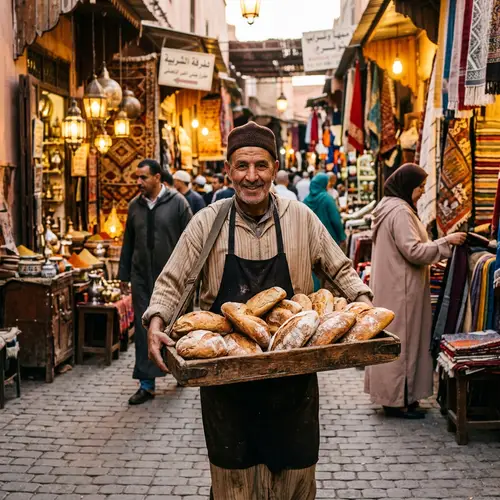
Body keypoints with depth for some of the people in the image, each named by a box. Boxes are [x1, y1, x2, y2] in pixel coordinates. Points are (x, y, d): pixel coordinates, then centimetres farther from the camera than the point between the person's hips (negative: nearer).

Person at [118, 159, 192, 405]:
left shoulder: (177, 202, -5)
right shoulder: (135, 206, 8)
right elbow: (128, 243, 14)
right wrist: (124, 274, 12)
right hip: (142, 279, 3)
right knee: (144, 329, 2)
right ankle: (147, 384, 7)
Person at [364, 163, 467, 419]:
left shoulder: (388, 207, 14)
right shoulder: (400, 211, -19)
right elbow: (413, 251, -23)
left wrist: (439, 245, 18)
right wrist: (446, 241, -16)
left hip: (390, 285, 10)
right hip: (401, 289, -10)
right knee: (401, 340, -3)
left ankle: (390, 393, 24)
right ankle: (397, 399, 5)